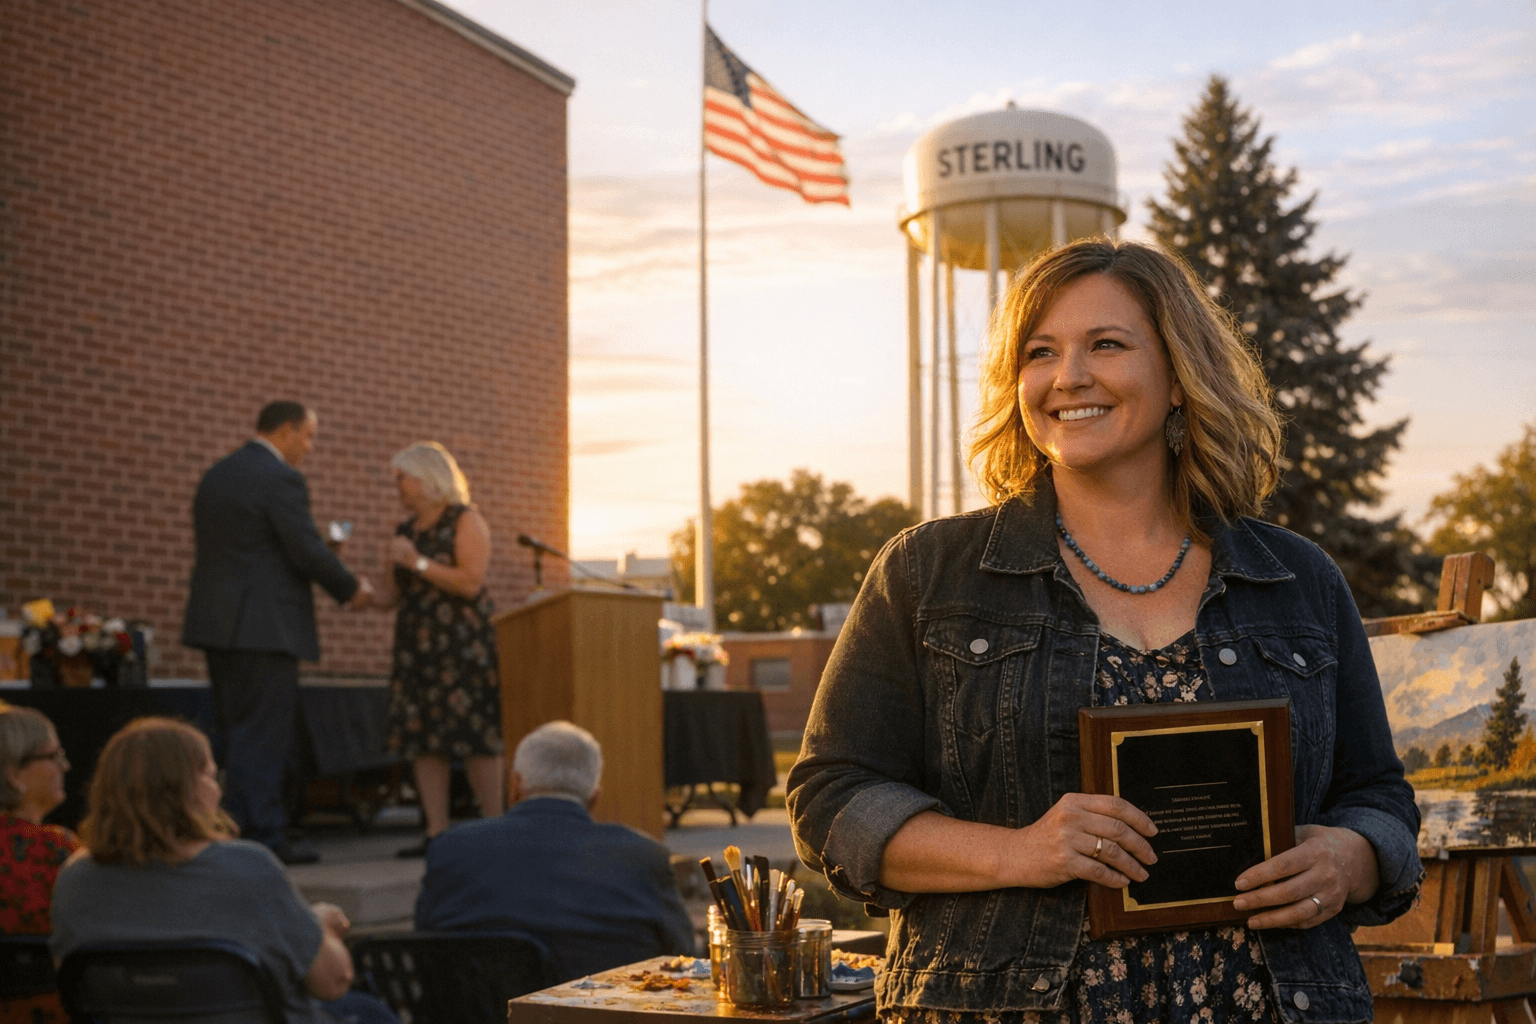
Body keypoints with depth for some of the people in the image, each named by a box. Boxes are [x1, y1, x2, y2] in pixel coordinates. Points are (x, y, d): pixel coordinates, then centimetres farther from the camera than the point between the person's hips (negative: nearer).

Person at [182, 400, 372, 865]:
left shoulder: (216, 475, 16)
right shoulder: (281, 478, -12)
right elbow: (308, 552, -15)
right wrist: (351, 588, 1)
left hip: (218, 622, 9)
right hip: (265, 626, -9)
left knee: (234, 734, 12)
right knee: (264, 735, -6)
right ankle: (264, 837, -5)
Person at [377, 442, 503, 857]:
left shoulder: (465, 520, -2)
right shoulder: (406, 530, 17)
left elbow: (471, 582, -13)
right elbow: (393, 593, 18)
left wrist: (418, 562, -16)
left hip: (462, 643, -7)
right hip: (416, 643, 7)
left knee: (475, 736, -8)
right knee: (422, 737, 1)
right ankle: (436, 832, 4)